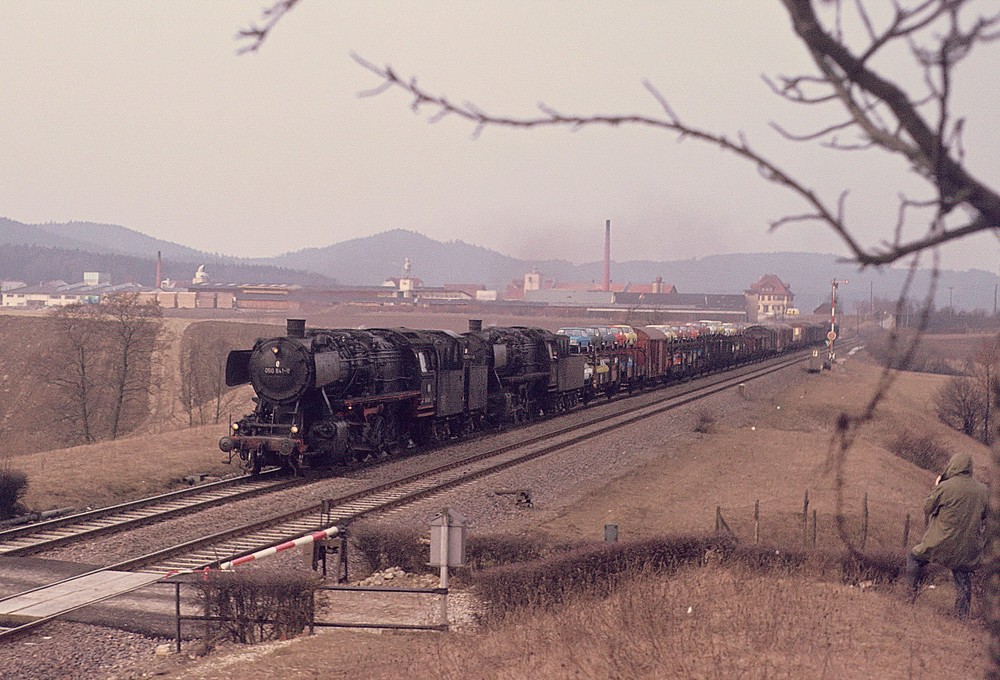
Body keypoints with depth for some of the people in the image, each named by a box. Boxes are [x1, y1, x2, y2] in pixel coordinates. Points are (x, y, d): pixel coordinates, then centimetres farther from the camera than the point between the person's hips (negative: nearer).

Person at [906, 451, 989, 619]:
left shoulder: (945, 487, -16)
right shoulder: (982, 490, -1)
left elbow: (927, 508, -2)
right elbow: (982, 516, 11)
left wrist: (935, 488, 10)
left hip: (942, 542, -4)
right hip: (968, 548, 4)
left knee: (915, 557, 20)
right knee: (963, 581, 16)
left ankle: (913, 591, 21)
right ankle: (963, 615, 16)